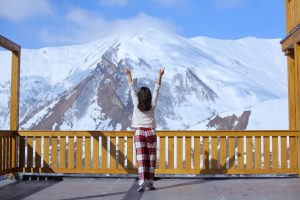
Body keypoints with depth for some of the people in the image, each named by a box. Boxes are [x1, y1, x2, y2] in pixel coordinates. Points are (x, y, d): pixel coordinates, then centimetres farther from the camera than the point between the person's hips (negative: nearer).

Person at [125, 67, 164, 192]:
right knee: (151, 159, 4)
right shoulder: (152, 104, 2)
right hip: (151, 132, 1)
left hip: (140, 132, -1)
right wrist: (160, 75, 12)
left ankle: (142, 182, -16)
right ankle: (150, 183, 4)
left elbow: (131, 89, 7)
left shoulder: (136, 104, -1)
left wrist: (129, 75, 15)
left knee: (141, 159, -6)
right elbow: (156, 89, 7)